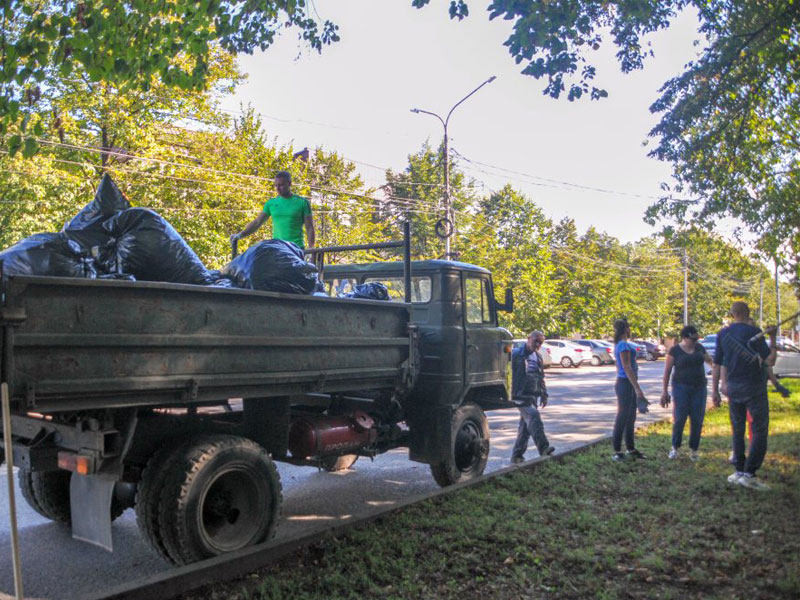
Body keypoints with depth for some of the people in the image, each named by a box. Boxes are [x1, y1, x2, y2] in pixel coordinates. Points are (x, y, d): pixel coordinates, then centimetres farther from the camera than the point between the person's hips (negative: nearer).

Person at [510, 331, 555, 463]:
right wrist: (510, 393, -12)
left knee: (525, 425, 9)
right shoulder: (516, 354, -7)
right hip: (521, 395, -8)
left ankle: (516, 455, 16)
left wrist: (544, 394, 20)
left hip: (533, 396, 8)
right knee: (533, 417, -24)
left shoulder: (538, 357, 17)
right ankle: (543, 448, -27)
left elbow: (541, 378, 25)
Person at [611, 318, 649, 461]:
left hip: (624, 383, 10)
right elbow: (627, 368, -21)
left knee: (630, 418, 15)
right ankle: (617, 452, 3)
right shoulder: (624, 345, -16)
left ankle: (630, 449, 24)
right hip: (626, 384, -10)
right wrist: (637, 388, -21)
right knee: (623, 418, -4)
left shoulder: (620, 344, 14)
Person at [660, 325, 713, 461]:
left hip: (699, 388, 4)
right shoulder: (674, 351, -5)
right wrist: (664, 391, -6)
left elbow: (710, 360, 24)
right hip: (681, 387, -3)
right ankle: (675, 447, 10)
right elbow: (666, 372, -3)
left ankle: (693, 449, 14)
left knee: (697, 420, 1)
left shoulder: (699, 347, 6)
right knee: (679, 419, -7)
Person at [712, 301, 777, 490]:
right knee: (760, 431, 1)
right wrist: (772, 338, 0)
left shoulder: (723, 334, 4)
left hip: (733, 388, 5)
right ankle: (749, 474, -5)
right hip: (754, 388, -5)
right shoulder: (753, 332, -11)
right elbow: (770, 361, -11)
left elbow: (717, 364, 5)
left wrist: (714, 390, 9)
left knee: (737, 430, 14)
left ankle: (739, 471, 16)